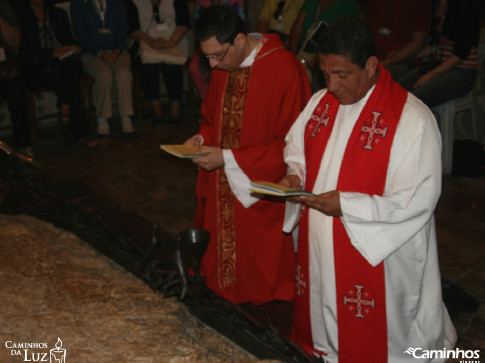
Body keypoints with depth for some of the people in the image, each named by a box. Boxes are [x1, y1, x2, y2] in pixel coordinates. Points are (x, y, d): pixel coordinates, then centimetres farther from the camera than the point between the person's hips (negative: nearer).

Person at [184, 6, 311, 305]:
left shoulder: (284, 70, -23)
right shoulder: (223, 67, 1)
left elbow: (290, 144, -21)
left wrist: (228, 158, -23)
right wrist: (203, 139, -5)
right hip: (223, 187, 6)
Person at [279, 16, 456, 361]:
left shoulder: (412, 119, -19)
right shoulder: (321, 102, 2)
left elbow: (419, 200, -22)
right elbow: (296, 148, 17)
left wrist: (346, 206, -27)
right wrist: (294, 175, -6)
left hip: (377, 254, -6)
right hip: (318, 247, 6)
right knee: (321, 317, 24)